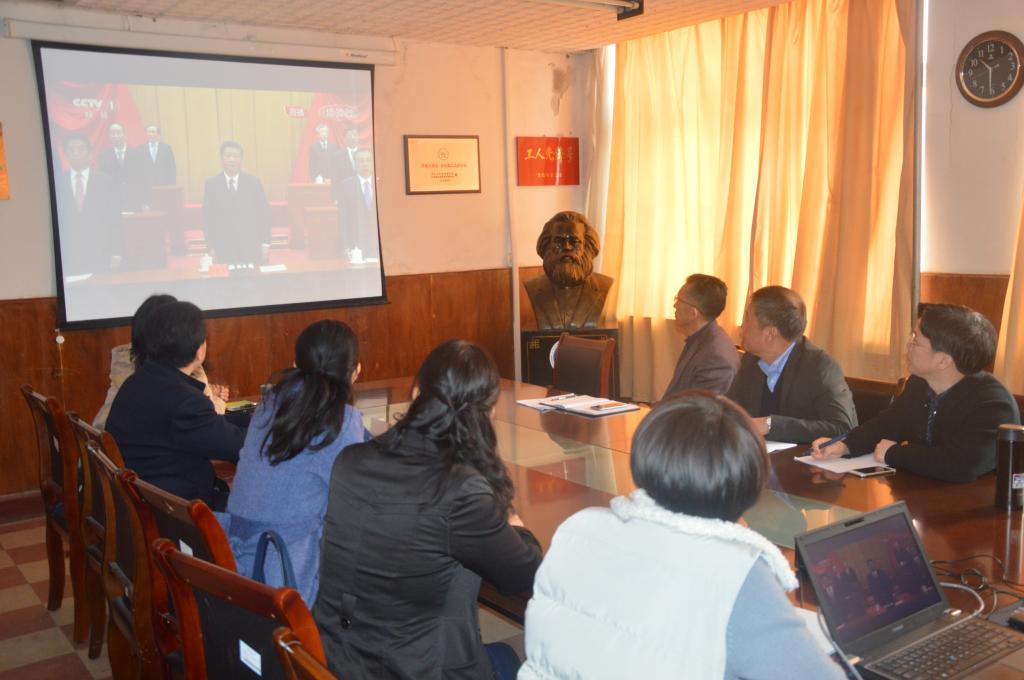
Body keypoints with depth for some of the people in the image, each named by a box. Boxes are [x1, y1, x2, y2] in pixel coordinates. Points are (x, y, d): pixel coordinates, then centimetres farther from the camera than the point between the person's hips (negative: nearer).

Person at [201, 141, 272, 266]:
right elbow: (208, 217, 5)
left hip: (251, 250, 0)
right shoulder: (212, 184, 4)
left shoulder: (254, 182, 5)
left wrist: (265, 243, 1)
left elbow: (264, 213, 6)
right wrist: (211, 247, -1)